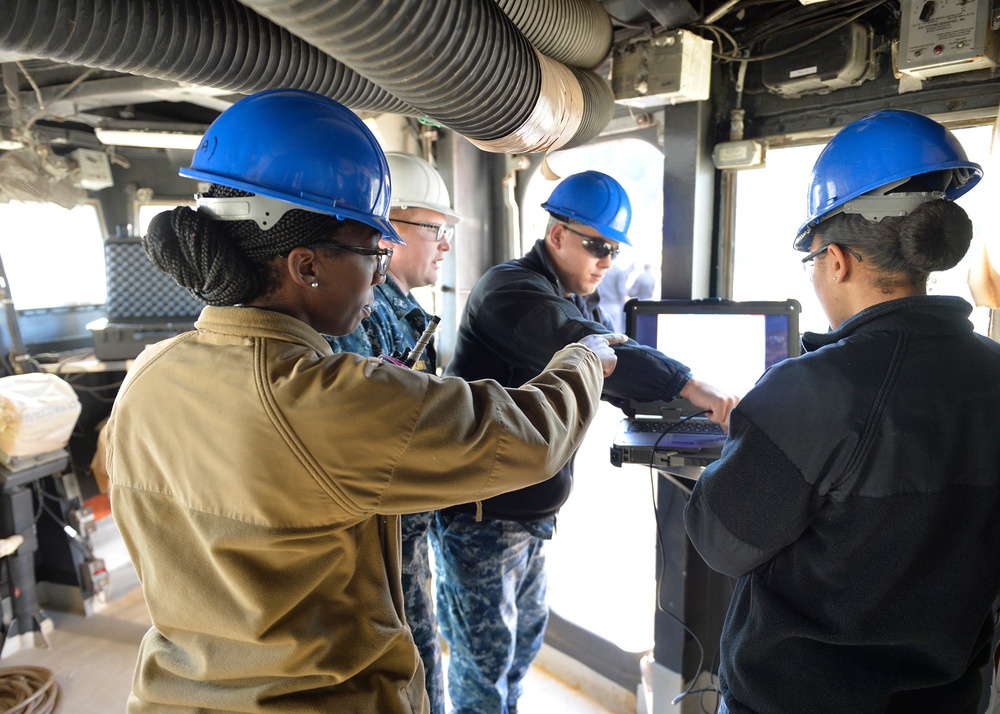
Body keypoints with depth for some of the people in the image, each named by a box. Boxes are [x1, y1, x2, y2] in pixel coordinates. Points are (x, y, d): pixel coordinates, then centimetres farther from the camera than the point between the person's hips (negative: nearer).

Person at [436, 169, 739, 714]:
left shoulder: (582, 300, 10)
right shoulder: (510, 290, -19)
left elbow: (614, 374, 4)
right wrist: (689, 387, -30)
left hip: (533, 514, 9)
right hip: (482, 513, -8)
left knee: (526, 636, 22)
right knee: (486, 654, 5)